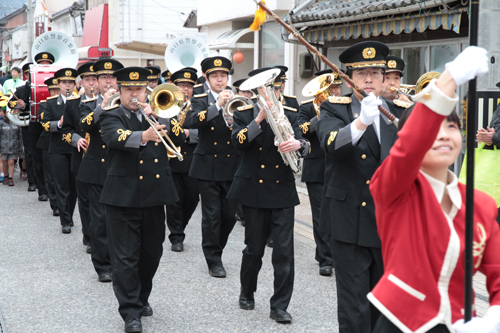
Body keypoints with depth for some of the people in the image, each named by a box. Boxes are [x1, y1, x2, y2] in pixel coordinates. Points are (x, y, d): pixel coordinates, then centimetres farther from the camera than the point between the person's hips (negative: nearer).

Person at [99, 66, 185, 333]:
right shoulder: (112, 116, 1)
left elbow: (179, 138, 1)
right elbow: (116, 137, -22)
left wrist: (161, 117, -14)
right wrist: (143, 136, -41)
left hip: (154, 194, 4)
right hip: (124, 196, -4)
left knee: (152, 252, 14)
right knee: (125, 256, -4)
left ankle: (141, 298, 33)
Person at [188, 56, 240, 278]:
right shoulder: (200, 100, 3)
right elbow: (195, 121, -19)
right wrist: (217, 105, -29)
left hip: (232, 166, 3)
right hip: (208, 166, -2)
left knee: (230, 215, 5)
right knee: (212, 215, -2)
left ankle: (215, 249, 28)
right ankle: (214, 261, 7)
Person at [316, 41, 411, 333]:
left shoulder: (400, 111, 8)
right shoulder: (334, 109, -3)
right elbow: (331, 142, -25)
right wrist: (361, 122, -42)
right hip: (350, 223, -4)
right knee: (354, 309, 0)